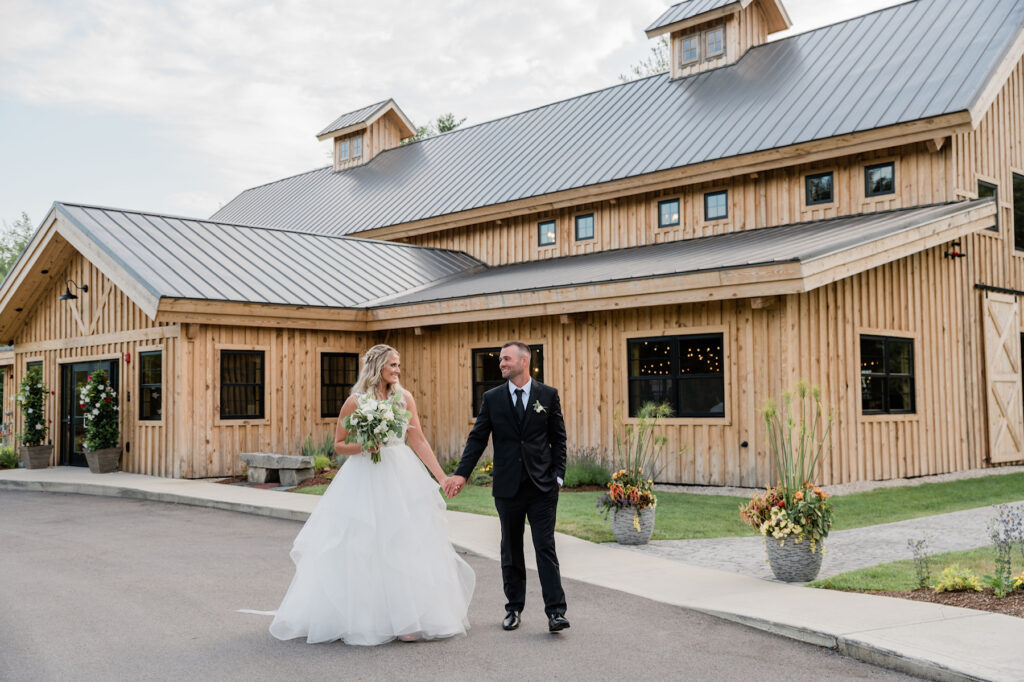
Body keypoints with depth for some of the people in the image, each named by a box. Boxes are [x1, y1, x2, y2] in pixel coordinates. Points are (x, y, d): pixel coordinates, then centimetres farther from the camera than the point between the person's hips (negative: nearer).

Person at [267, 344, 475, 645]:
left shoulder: (404, 397, 5)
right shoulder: (356, 401, -3)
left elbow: (419, 442, 4)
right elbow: (338, 445, 3)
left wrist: (442, 477, 0)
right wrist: (363, 445, -17)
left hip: (401, 477, 3)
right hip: (364, 481, -3)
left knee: (406, 546, 3)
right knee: (362, 549, 0)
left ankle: (409, 617, 13)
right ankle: (362, 617, 14)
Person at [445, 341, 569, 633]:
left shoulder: (548, 395, 2)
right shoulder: (492, 398, 4)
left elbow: (558, 439, 5)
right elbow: (477, 438, 2)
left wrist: (558, 475, -3)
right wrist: (461, 473, -8)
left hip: (542, 487, -2)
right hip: (507, 487, 2)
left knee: (546, 548, -5)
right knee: (511, 551, 11)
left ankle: (555, 611, -3)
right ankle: (514, 608, 22)